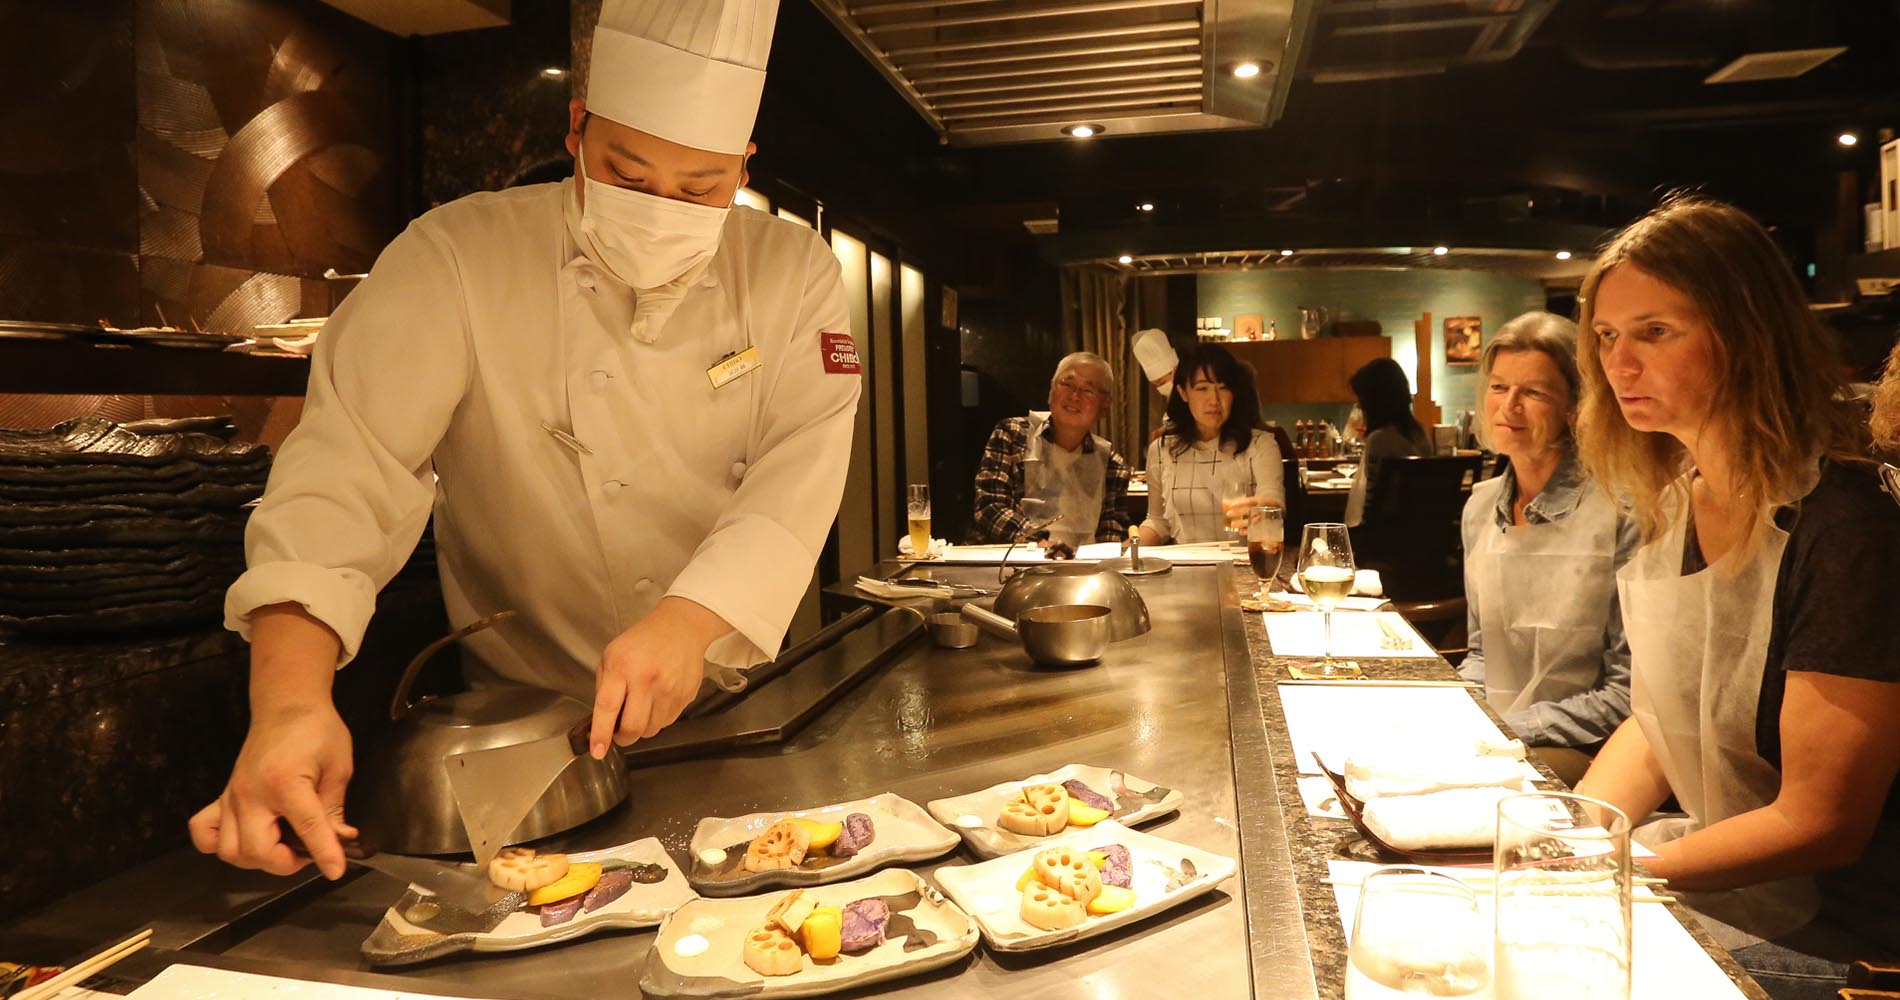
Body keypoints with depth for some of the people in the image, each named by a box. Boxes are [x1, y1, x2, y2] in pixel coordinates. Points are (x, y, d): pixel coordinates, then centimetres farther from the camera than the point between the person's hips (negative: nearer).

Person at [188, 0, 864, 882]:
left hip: (735, 711, 2)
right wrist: (290, 700, -36)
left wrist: (695, 618, -31)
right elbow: (352, 463, -21)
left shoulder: (794, 272, -3)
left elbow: (801, 467, -13)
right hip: (523, 732, -1)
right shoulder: (455, 258, -11)